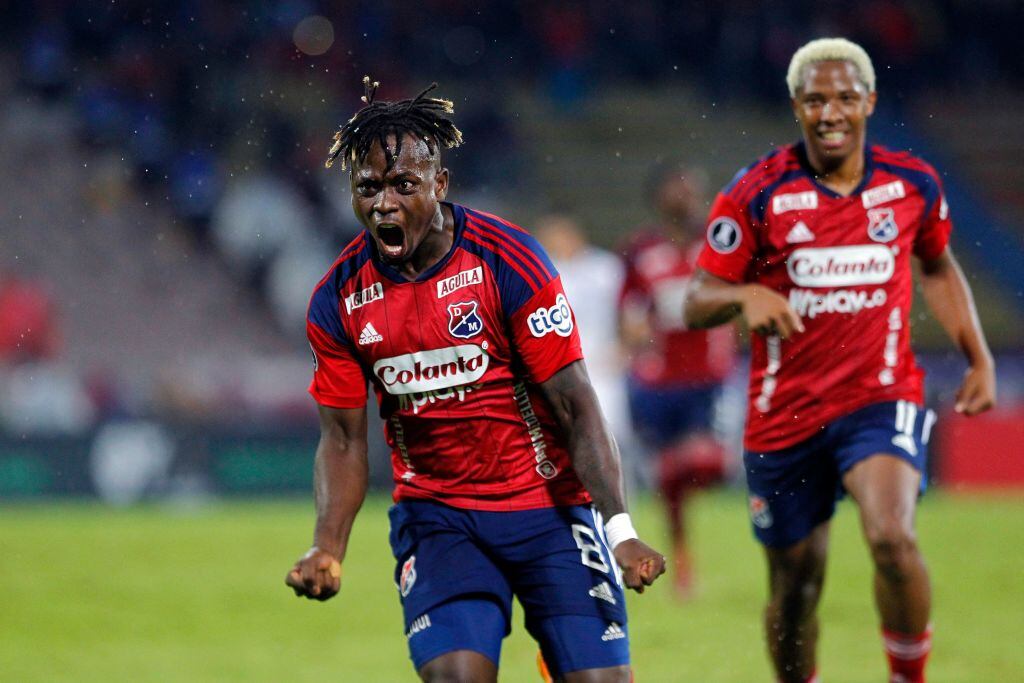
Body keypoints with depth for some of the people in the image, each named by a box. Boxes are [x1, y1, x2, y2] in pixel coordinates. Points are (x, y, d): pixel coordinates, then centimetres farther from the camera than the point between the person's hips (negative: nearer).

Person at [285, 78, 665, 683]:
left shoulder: (508, 261, -14)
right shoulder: (339, 299, -3)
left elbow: (576, 407, -14)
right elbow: (343, 438, 5)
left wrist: (620, 530, -23)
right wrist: (328, 549, -11)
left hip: (549, 505, -2)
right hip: (434, 514, 2)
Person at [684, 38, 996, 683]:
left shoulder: (914, 185, 1)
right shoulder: (755, 194, -7)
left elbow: (938, 268, 21)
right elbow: (696, 306, -5)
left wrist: (979, 358, 13)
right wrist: (745, 295, -27)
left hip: (883, 398, 0)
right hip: (785, 414, 0)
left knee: (892, 538, -27)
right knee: (794, 589, 9)